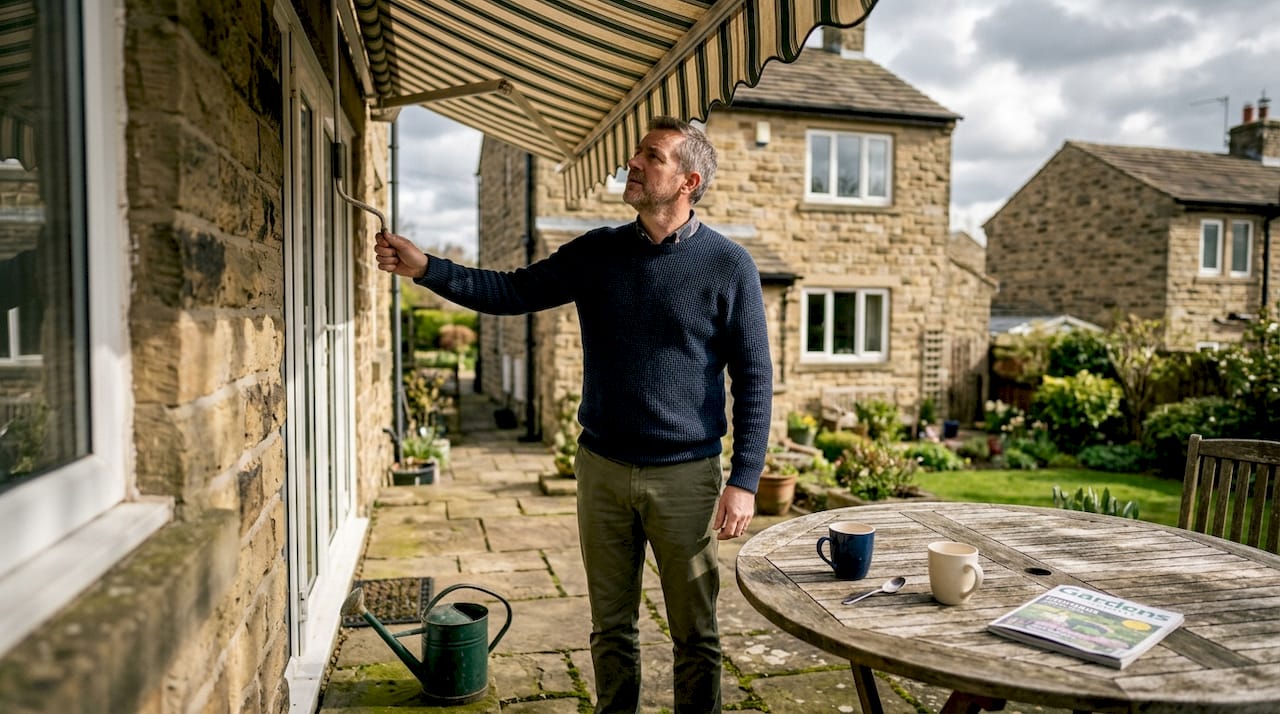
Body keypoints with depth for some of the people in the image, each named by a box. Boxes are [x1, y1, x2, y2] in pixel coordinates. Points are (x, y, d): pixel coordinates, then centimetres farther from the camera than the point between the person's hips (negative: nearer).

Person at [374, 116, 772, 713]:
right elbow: (513, 292, 5)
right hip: (601, 468, 3)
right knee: (612, 629, 17)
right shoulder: (596, 252, 5)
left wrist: (744, 480, -11)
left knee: (696, 636, 10)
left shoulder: (728, 265, -6)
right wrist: (425, 269, -8)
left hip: (685, 476, -3)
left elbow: (754, 378, -6)